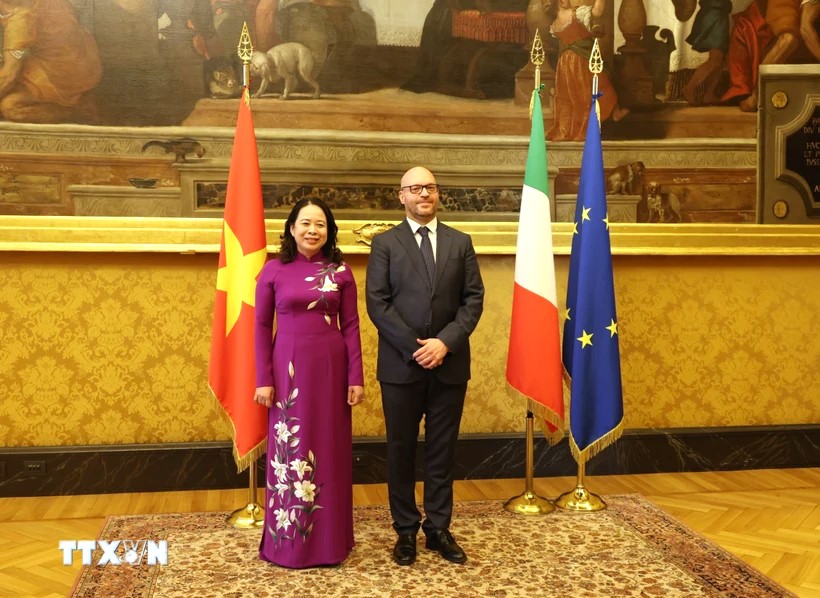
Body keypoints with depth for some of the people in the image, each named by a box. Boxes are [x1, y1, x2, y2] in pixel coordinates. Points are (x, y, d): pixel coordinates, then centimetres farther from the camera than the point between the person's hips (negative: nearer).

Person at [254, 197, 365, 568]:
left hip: (331, 369, 1)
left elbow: (351, 326, 2)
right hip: (289, 369, -1)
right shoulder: (273, 271, 0)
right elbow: (261, 327, 0)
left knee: (330, 450, 8)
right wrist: (263, 379, -5)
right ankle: (287, 541, 20)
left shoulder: (340, 272, 2)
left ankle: (330, 539, 23)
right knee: (290, 451, 6)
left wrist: (356, 377, -3)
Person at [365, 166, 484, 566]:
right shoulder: (385, 243, 3)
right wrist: (414, 347, -14)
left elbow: (473, 299, 2)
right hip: (401, 364, -1)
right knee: (401, 450, 7)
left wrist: (445, 342, -12)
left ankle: (439, 528, 19)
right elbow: (377, 303, -5)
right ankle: (406, 530, 18)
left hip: (450, 363, 2)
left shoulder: (460, 243, 9)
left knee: (442, 451, 8)